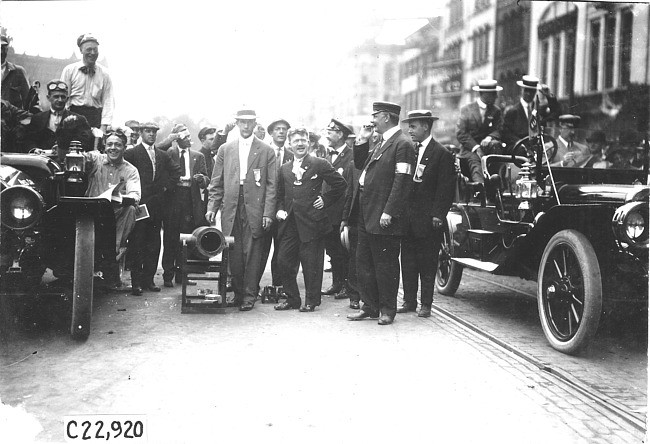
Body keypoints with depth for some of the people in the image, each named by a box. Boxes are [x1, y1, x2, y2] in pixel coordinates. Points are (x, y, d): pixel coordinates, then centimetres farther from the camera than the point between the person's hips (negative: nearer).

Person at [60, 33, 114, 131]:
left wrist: (103, 127, -9)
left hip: (95, 115, 1)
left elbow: (108, 101, 1)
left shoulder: (105, 74, 6)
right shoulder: (69, 70, 6)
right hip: (74, 113, -1)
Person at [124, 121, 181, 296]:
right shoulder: (132, 153, -2)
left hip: (157, 204, 5)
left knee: (153, 243, 6)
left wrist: (167, 186, 10)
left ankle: (148, 279, 13)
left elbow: (176, 171, 22)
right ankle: (136, 282, -2)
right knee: (137, 243, -4)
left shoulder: (163, 155, 15)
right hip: (139, 203, -5)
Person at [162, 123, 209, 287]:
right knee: (170, 239, -1)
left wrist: (201, 179, -13)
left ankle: (181, 273, 12)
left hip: (190, 201, 2)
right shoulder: (167, 154, 5)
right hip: (172, 199, -2)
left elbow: (207, 181, 8)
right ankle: (168, 275, 5)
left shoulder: (198, 156, 12)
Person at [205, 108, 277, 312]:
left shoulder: (266, 151, 5)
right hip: (230, 209, 2)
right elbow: (216, 182, 12)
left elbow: (271, 185, 1)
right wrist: (212, 207, 2)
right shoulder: (225, 149, 12)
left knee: (252, 254, -1)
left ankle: (249, 295, 7)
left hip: (255, 209, -2)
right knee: (234, 255, 3)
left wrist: (268, 212, -6)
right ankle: (237, 293, 15)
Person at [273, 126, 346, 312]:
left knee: (311, 263, 1)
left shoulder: (320, 164, -2)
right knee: (284, 260, 5)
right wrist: (280, 209, 6)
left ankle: (311, 301, 14)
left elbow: (340, 184, 0)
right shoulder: (284, 169, 14)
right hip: (289, 223, 5)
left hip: (311, 222, -5)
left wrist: (325, 200, -3)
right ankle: (292, 299, 19)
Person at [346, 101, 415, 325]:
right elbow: (360, 165, 23)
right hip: (366, 214, 9)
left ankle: (387, 310, 14)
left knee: (385, 264, 2)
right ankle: (370, 307, 23)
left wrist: (388, 212, -23)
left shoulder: (402, 144, -12)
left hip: (383, 216, -9)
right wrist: (362, 141, 10)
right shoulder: (379, 142, 16)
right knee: (363, 263, 13)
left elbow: (402, 181, -18)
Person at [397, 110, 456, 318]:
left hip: (428, 220, -6)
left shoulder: (442, 154, -5)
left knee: (427, 262, 2)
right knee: (407, 261, 8)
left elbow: (447, 188, -8)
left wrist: (438, 215, -14)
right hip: (408, 217, 6)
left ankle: (426, 303, 10)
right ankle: (409, 301, 17)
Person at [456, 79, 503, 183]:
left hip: (486, 144, 2)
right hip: (469, 148, -2)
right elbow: (460, 133, -5)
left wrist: (489, 137, -21)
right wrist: (475, 147, -17)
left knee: (495, 144, -32)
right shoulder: (466, 109, 2)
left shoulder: (496, 111, 12)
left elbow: (498, 130, 4)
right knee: (474, 160, -33)